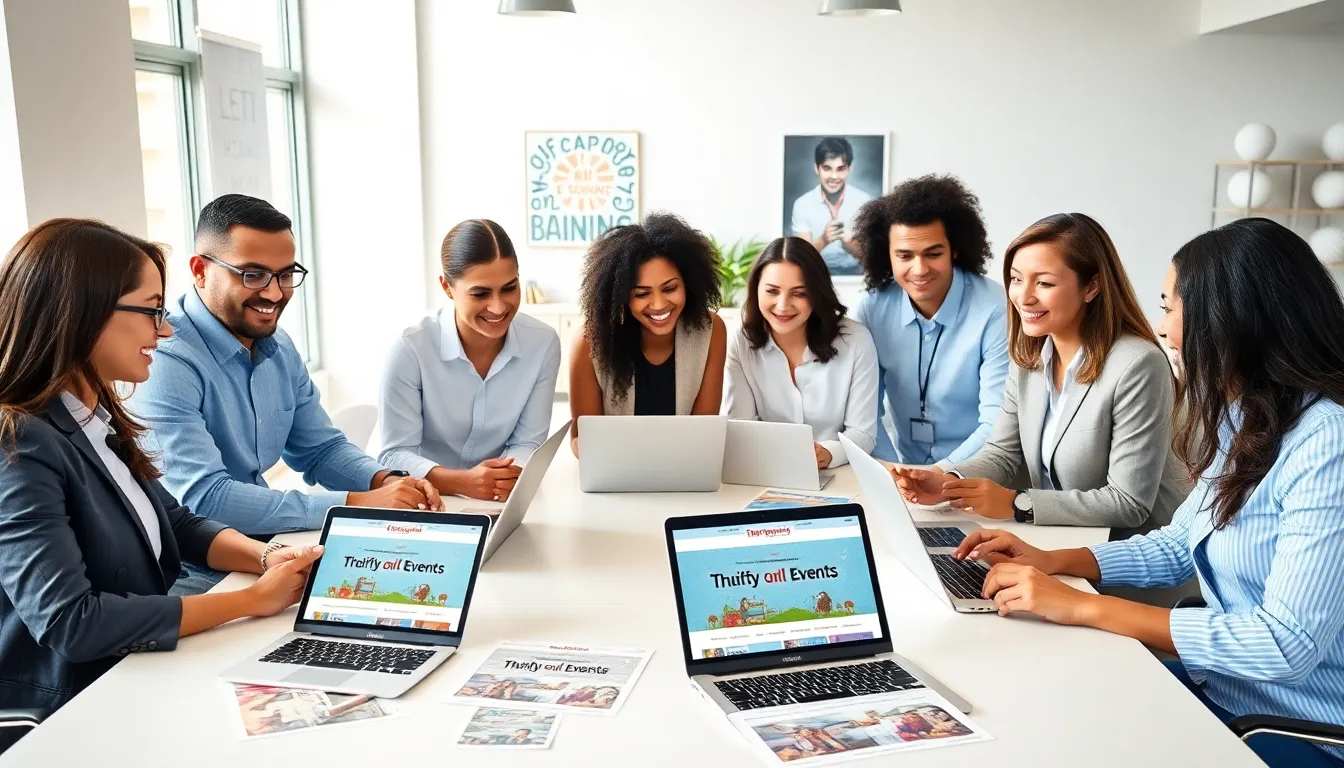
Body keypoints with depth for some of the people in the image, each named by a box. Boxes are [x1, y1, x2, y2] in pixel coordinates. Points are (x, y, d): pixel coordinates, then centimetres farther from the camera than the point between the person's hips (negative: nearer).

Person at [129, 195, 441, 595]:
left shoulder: (279, 347, 6)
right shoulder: (164, 360, -20)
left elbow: (321, 449, 13)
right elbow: (203, 498, -27)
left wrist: (386, 482, -9)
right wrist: (355, 504, -28)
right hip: (191, 578, -8)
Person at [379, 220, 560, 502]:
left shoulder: (543, 342, -7)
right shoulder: (410, 349, -15)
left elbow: (527, 442, -2)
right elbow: (396, 454, -12)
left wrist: (511, 475, -23)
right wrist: (462, 481, -28)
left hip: (501, 502, 3)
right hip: (427, 502, -3)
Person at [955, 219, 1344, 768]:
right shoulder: (1241, 421, 5)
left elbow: (1288, 645, -28)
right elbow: (1178, 546, 15)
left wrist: (1081, 607, -26)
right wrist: (1050, 561, 1)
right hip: (1219, 690, 7)